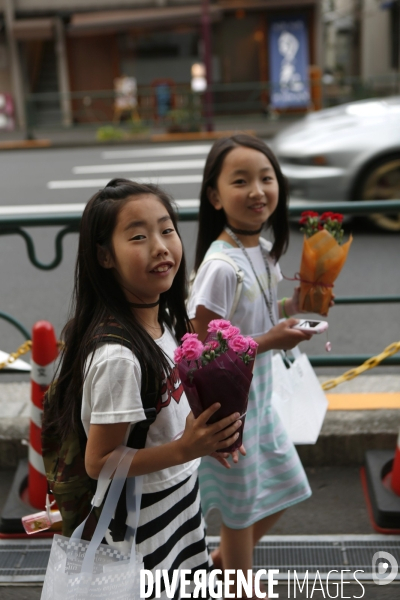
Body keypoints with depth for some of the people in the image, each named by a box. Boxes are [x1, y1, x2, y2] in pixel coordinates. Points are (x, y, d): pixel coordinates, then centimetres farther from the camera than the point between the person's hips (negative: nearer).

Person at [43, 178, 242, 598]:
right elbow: (99, 462, -25)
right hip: (143, 527, -8)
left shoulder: (165, 320, -5)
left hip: (182, 505, 8)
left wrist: (205, 439, -4)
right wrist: (184, 449, -32)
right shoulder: (117, 356, -31)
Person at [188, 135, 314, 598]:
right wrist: (269, 342, -26)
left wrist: (295, 306, -4)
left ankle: (225, 557, 48)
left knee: (283, 487, 25)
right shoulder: (221, 266, -28)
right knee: (241, 507, 14)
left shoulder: (265, 249, -2)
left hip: (258, 398, 8)